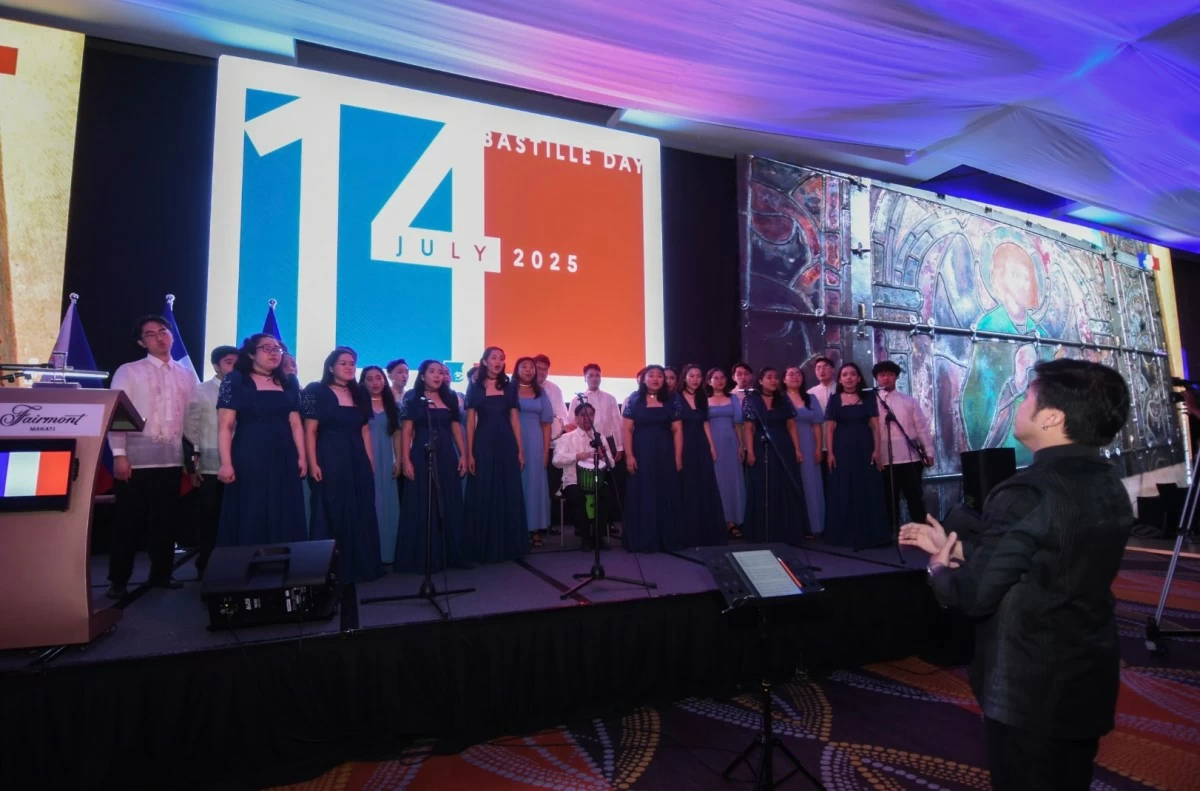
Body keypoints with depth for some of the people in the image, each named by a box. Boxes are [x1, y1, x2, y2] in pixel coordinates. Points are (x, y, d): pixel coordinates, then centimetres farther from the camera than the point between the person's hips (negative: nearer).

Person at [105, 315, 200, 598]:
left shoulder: (187, 375, 11)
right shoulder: (128, 372, 2)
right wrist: (119, 454, -11)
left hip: (171, 460, 3)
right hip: (137, 459, -3)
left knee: (166, 520, 10)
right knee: (128, 521, 5)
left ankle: (162, 574, 23)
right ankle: (118, 580, 19)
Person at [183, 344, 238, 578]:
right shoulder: (201, 392, 4)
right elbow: (190, 426, 2)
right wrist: (194, 458, -3)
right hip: (210, 466, -2)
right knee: (209, 518, 5)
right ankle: (205, 565, 17)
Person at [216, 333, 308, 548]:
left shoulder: (288, 384, 13)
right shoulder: (236, 380, 1)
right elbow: (225, 425, -5)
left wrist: (302, 456, 5)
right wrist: (226, 463, -13)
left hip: (284, 460, 4)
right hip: (249, 459, -4)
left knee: (284, 521, 6)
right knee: (248, 521, 0)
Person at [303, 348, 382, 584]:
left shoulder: (360, 395, 13)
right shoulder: (317, 392, -2)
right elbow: (310, 431, -7)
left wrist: (370, 461, 8)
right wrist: (313, 464, -15)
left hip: (358, 462, 5)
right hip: (329, 461, -5)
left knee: (360, 515, 8)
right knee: (331, 515, 0)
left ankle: (359, 566, 18)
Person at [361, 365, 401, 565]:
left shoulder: (391, 405, 12)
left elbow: (396, 434, 12)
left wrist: (398, 460, 6)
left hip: (386, 462, 4)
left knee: (388, 505, 6)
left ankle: (386, 552, 15)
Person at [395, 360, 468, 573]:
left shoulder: (449, 398, 12)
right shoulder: (413, 399, 1)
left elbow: (456, 427, 12)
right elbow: (406, 431, -4)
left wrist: (463, 454, 5)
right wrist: (405, 460, -13)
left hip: (447, 456, 4)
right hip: (422, 457, -4)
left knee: (450, 506, 7)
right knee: (423, 508, 0)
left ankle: (451, 555, 16)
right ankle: (422, 558, 7)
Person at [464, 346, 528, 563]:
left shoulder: (509, 388, 9)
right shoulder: (475, 387, 2)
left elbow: (515, 420, 8)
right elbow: (470, 422, -1)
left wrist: (520, 450, 3)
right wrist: (469, 453, -7)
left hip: (507, 445, 3)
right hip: (484, 445, -2)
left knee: (509, 496, 6)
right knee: (483, 497, 2)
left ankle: (509, 546, 17)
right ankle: (484, 549, 12)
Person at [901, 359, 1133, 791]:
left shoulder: (1027, 493, -27)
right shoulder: (1109, 484, 1)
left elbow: (973, 594, -22)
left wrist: (939, 567, -3)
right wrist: (953, 545, 11)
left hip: (1030, 688, -8)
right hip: (1088, 679, 8)